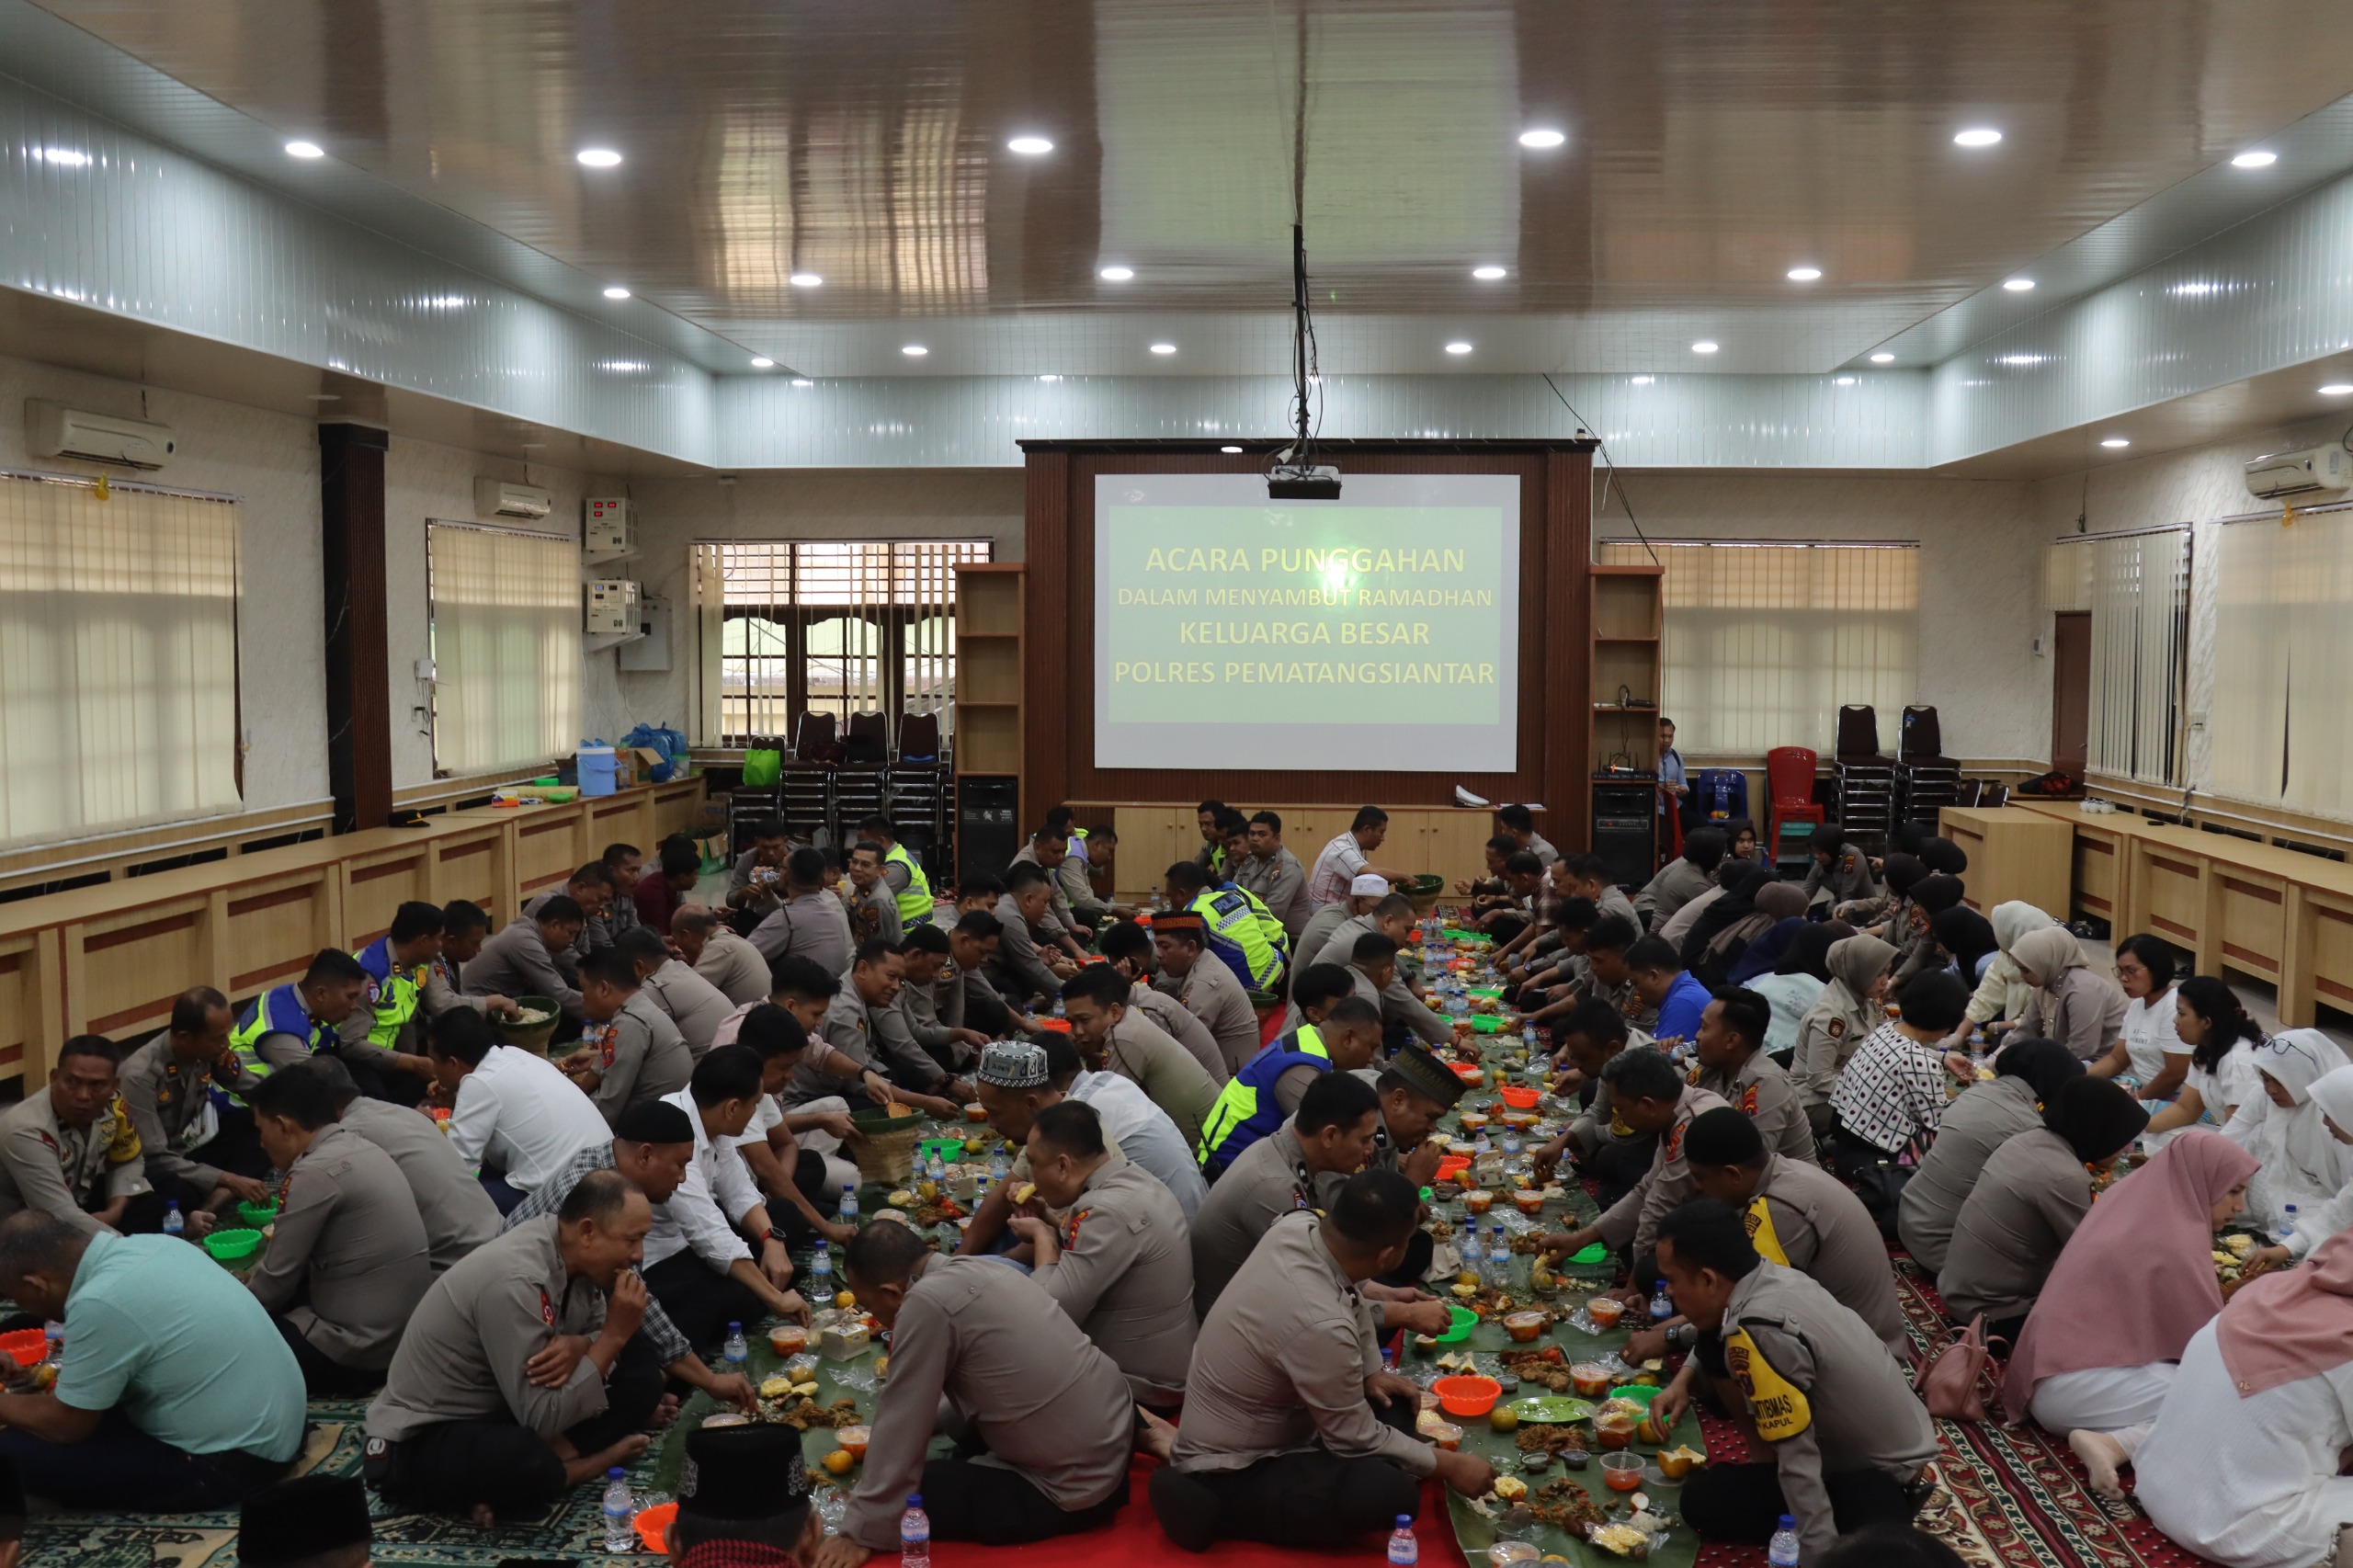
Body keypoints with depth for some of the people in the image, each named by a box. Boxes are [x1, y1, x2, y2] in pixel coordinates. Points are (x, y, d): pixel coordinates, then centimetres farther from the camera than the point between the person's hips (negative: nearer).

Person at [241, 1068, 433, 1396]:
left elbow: (275, 1283, -11)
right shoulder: (364, 1150, 9)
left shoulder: (315, 1172, -19)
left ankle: (342, 1377, 1)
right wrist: (249, 1281, 17)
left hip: (363, 1349, -9)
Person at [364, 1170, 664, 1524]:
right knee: (529, 1463, -40)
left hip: (506, 1412, 9)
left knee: (642, 1377, -1)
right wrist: (614, 1335, -25)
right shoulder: (516, 1282, -30)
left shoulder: (571, 1255, -5)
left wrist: (578, 1346, -19)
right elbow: (543, 1418, -29)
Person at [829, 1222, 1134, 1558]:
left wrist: (862, 1533, -5)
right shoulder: (975, 1268, 5)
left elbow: (902, 1424, -14)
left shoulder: (926, 1302, -20)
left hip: (1076, 1490, -9)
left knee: (901, 1500, -4)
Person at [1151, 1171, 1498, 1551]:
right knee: (1394, 1494, -25)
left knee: (1395, 1400, 14)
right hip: (1228, 1474, -9)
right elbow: (1356, 1438, -19)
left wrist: (1371, 1372, 3)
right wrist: (1447, 1464, -6)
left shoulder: (1298, 1224, -14)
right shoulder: (1321, 1325, -35)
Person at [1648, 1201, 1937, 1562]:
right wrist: (1683, 1380, 8)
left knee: (1702, 1501, -12)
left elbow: (1798, 1460, -29)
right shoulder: (1774, 1276, -3)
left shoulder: (1758, 1334, -30)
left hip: (1885, 1479, -9)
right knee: (1716, 1349, 3)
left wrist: (1818, 1556, -25)